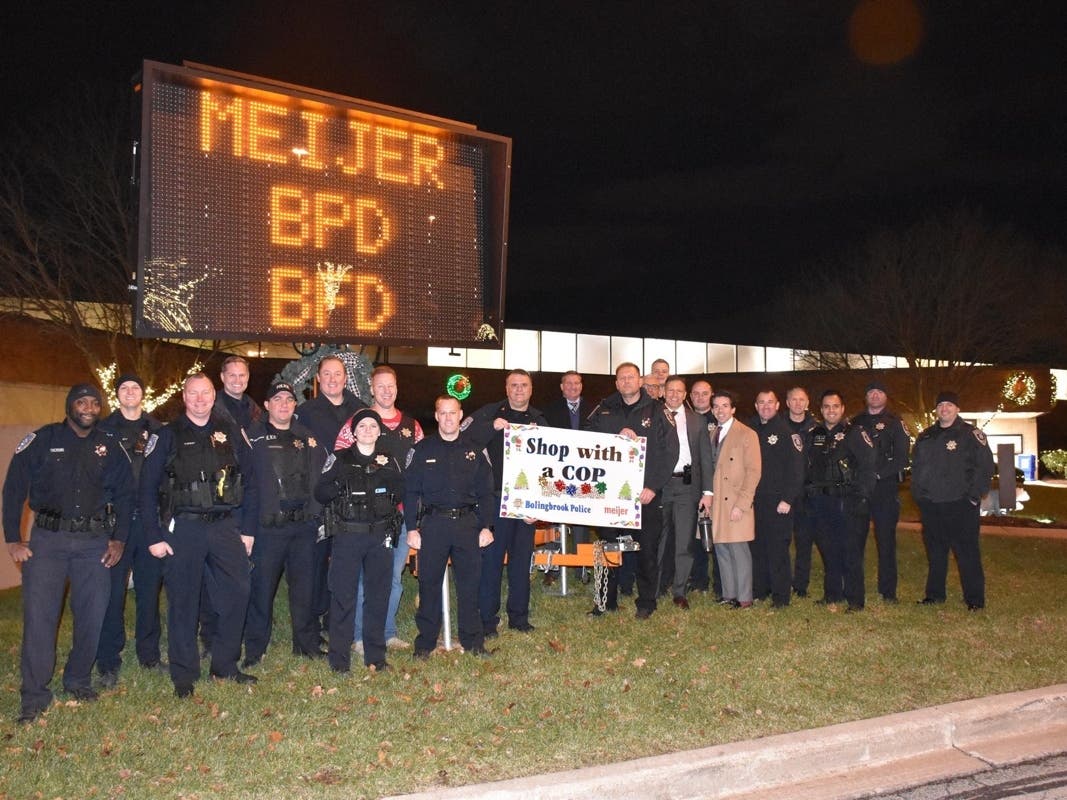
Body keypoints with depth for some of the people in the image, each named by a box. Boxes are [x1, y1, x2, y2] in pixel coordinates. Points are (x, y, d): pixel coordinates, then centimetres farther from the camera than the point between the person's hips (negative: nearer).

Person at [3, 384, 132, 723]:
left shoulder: (110, 447, 6)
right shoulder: (42, 440, -1)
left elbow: (124, 495, 12)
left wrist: (118, 539, 5)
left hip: (94, 541, 2)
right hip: (47, 539, -2)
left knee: (92, 615, 4)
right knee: (39, 615, -6)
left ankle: (79, 681, 23)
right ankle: (35, 696, 5)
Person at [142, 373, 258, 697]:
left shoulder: (231, 434, 7)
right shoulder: (167, 436, 1)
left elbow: (249, 482, 8)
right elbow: (148, 488, -1)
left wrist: (248, 529, 4)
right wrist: (154, 536, -6)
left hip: (226, 526, 2)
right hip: (182, 528, -2)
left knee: (237, 594, 1)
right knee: (183, 601, 4)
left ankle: (225, 664, 19)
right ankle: (184, 675, 17)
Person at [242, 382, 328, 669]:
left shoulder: (307, 437, 14)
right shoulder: (253, 435, 2)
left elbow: (322, 477, 15)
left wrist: (318, 513, 5)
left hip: (304, 525, 4)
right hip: (267, 525, -3)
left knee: (304, 586, 10)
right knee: (262, 587, 0)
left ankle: (307, 643, 21)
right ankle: (254, 649, 12)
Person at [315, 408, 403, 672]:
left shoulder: (388, 461, 12)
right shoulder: (340, 460, 5)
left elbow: (401, 494, 5)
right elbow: (320, 493, -1)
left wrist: (387, 476, -10)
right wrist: (341, 482, -17)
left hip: (380, 536, 2)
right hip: (347, 535, -2)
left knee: (378, 595, 6)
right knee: (343, 596, -3)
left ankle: (375, 655, 17)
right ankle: (339, 657, 7)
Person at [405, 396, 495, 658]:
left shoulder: (474, 450, 9)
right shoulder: (422, 449, 4)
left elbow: (486, 492, 9)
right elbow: (410, 491, 2)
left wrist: (486, 526, 1)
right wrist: (412, 528, -5)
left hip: (468, 523, 1)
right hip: (432, 523, -1)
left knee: (470, 583, 5)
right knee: (429, 583, 4)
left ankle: (473, 641, 16)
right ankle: (426, 641, 15)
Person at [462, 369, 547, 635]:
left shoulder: (539, 421, 11)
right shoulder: (490, 413, 1)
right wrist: (492, 426, -26)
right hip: (495, 500, -3)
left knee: (522, 560, 11)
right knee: (491, 558, -1)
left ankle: (519, 617, 23)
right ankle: (487, 619, 10)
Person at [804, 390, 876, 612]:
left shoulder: (854, 433, -3)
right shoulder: (815, 435, 13)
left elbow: (868, 466, -8)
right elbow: (809, 467, 19)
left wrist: (860, 496, -13)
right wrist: (809, 491, 8)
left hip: (848, 502, -5)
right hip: (821, 501, 5)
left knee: (851, 551, -3)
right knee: (827, 550, 11)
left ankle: (855, 600, 3)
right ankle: (832, 594, 23)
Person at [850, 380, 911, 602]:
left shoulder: (894, 423, 5)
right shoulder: (855, 423, 15)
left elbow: (902, 458, -3)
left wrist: (878, 474, -11)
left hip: (885, 487, -3)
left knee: (886, 539, -2)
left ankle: (888, 591, 4)